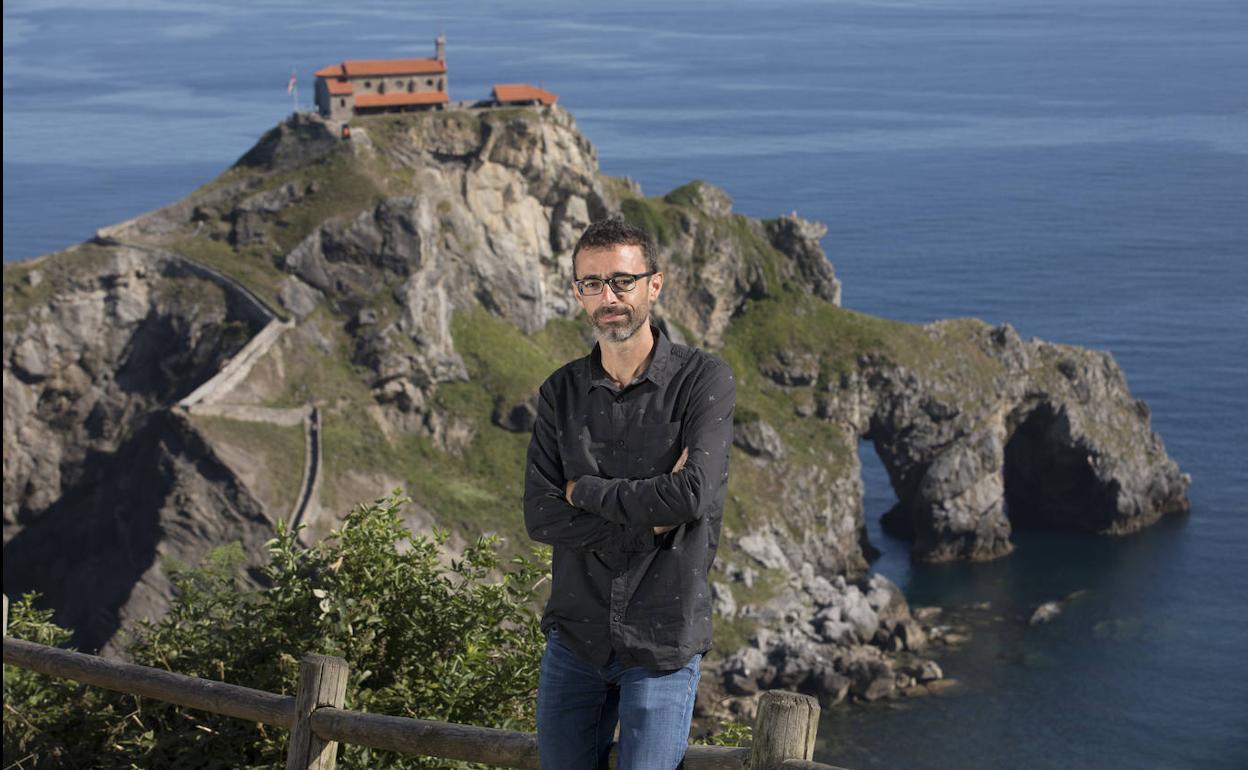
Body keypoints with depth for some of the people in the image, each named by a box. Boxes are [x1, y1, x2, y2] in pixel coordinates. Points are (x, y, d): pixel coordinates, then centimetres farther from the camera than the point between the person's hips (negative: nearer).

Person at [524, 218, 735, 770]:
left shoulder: (704, 381, -7)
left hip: (664, 644, -4)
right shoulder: (561, 393, 4)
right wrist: (651, 519, -15)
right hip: (575, 636, 4)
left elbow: (692, 494, -21)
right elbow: (540, 518, -5)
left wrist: (586, 490, -9)